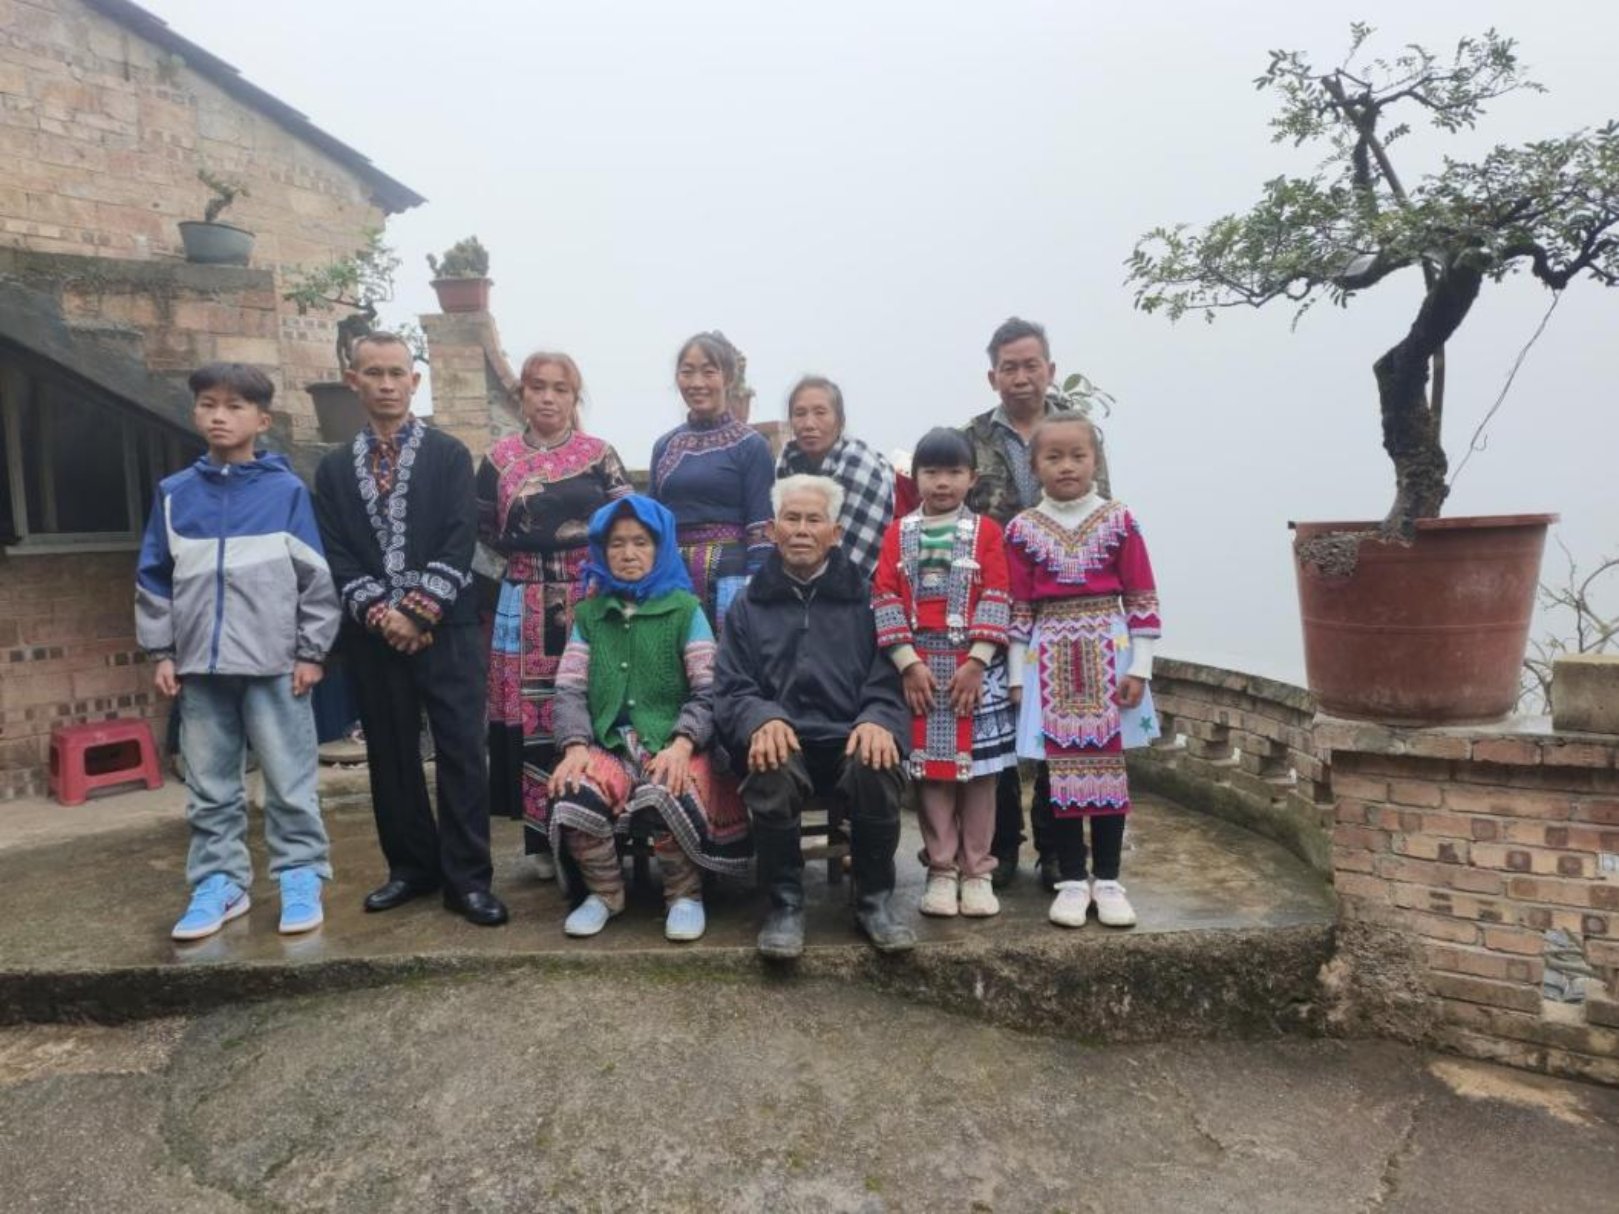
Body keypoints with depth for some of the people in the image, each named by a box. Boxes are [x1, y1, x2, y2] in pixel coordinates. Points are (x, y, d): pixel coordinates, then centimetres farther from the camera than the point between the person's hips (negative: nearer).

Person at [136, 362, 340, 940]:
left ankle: (301, 877, 13)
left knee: (290, 783, 2)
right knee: (209, 787, 12)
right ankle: (218, 881, 23)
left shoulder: (287, 491, -3)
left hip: (274, 665, -4)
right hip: (200, 667, 4)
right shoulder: (174, 494, 7)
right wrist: (160, 651, 8)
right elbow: (153, 580, 12)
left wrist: (311, 651, -3)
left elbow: (315, 578, -2)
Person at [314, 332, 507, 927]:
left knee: (461, 749, -4)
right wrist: (379, 614, -10)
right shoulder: (335, 468, 12)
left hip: (446, 627, -3)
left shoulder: (450, 455, 5)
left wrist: (418, 612, -13)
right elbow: (336, 556, 4)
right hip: (374, 631, 3)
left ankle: (467, 877, 2)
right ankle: (412, 866, 22)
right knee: (390, 753, 9)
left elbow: (459, 544, -5)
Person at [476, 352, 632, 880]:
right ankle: (543, 837, 12)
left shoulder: (599, 454, 6)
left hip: (590, 602, -1)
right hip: (527, 608, 1)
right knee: (532, 717, 1)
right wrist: (521, 555, 1)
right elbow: (482, 529, 12)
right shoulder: (500, 458, 9)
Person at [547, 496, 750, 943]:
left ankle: (685, 893, -4)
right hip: (607, 745, 3)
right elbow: (570, 689, 9)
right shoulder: (589, 614, 17)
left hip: (670, 745, -2)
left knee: (664, 797, -36)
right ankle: (605, 892, 2)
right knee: (573, 798, -30)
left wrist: (682, 744, -19)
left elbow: (708, 690, -2)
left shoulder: (685, 609, 7)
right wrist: (576, 745, -11)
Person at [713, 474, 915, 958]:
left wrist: (877, 721, -18)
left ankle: (875, 901, -7)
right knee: (772, 772, -34)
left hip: (850, 740, 0)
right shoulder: (749, 605, 16)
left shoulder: (865, 598, 15)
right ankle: (785, 905, -11)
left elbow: (888, 680, 6)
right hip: (782, 741, 0)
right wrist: (761, 719, -17)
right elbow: (730, 688, 7)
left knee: (878, 767, -33)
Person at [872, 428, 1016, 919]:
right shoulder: (899, 533, 6)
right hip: (920, 668, 1)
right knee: (931, 769, 6)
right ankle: (941, 870, 18)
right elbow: (886, 601, -1)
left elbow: (996, 602, -4)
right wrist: (909, 663, -10)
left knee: (977, 768, 4)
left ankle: (976, 871, 16)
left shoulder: (986, 531, 3)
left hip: (975, 667, -1)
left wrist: (976, 662, -13)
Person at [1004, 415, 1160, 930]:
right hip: (1051, 660, 0)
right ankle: (1071, 881, 15)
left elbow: (1142, 600, 0)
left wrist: (1139, 668, -5)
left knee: (1109, 763, 5)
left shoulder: (1119, 520, 0)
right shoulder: (1022, 529, 1)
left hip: (1108, 654, 0)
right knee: (1061, 767, 5)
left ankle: (1107, 880, 17)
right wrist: (1017, 676, 0)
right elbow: (1018, 608, 2)